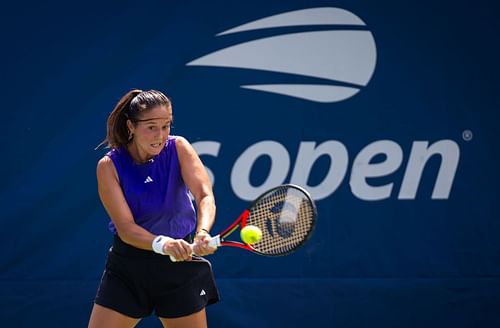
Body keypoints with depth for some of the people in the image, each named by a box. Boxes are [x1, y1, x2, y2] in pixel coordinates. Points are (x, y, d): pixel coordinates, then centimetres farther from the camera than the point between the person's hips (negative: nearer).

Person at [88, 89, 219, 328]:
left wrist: (202, 233, -45)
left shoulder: (178, 148, -10)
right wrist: (161, 243, -40)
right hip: (128, 266, 0)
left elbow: (205, 195, -24)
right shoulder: (109, 166, -13)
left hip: (180, 265, 0)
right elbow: (125, 227, -20)